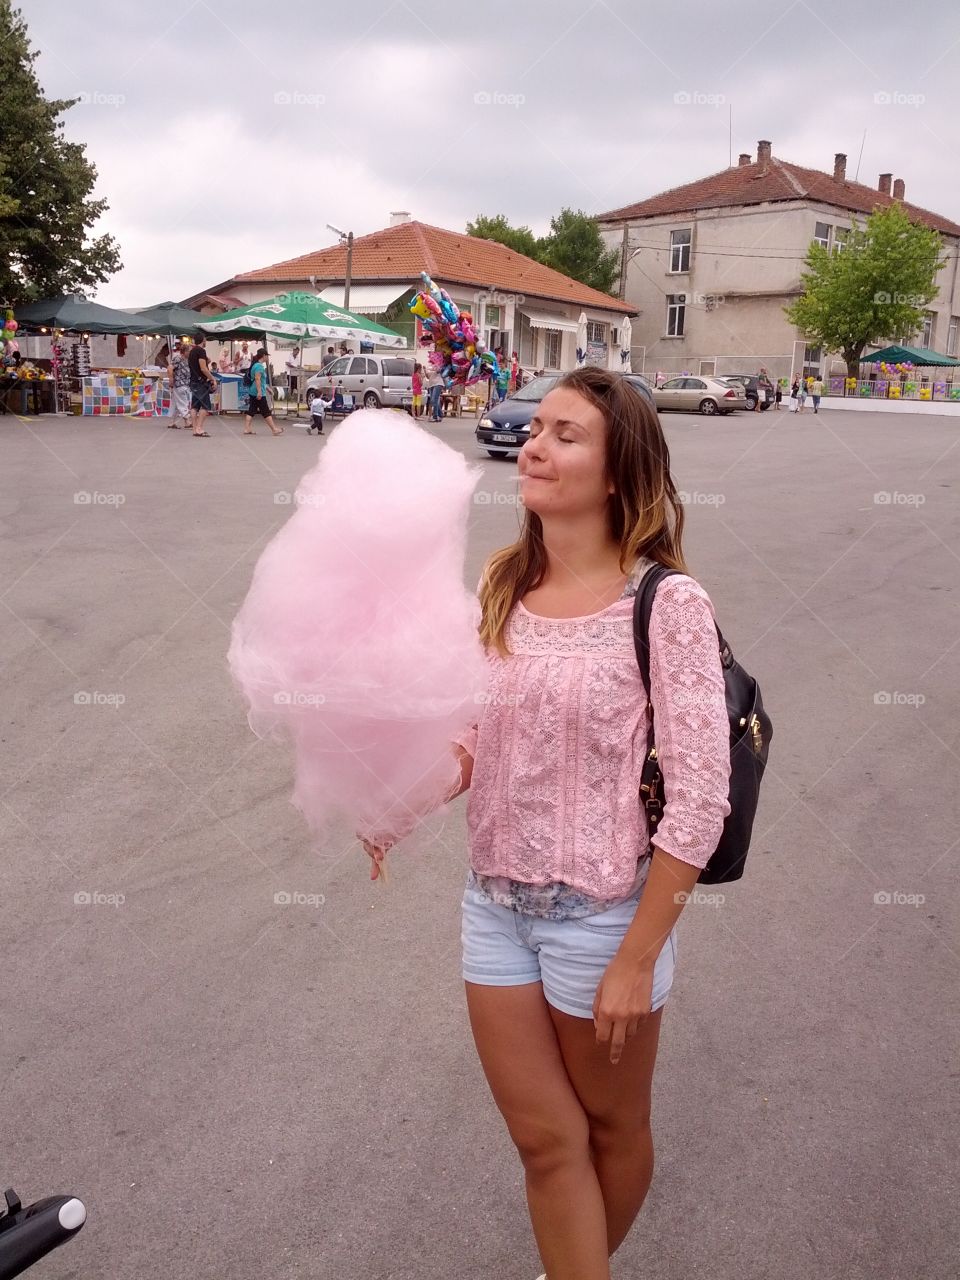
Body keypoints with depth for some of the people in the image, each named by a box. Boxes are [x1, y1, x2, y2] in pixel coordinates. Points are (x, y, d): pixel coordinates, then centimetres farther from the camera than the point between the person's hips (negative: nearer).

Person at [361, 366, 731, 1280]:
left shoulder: (666, 603, -18)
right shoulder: (501, 585, 0)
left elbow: (699, 799, -18)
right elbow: (476, 736, 8)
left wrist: (637, 959, -15)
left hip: (602, 912, -4)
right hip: (494, 903, 4)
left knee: (611, 1128, 21)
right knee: (544, 1137, 14)